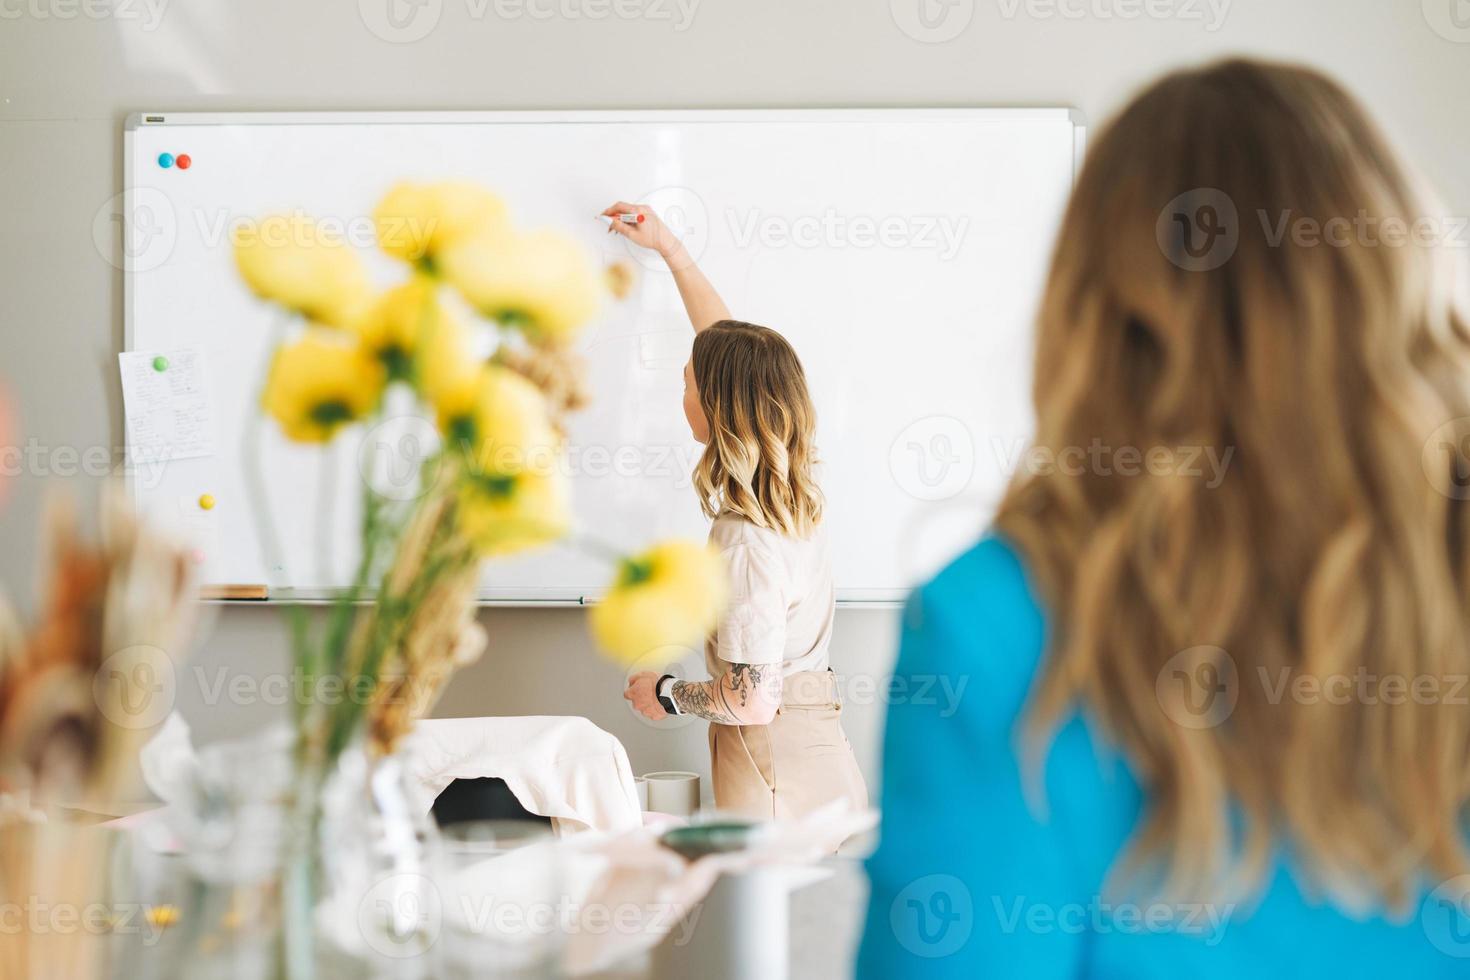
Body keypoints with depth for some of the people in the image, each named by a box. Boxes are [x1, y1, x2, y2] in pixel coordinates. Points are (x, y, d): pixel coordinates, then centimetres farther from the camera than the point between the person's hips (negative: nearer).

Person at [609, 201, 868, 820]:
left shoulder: (745, 542, -22)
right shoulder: (797, 486, 4)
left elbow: (752, 700, -22)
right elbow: (727, 345, 17)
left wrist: (667, 694, -4)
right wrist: (668, 247, 26)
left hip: (777, 778, -8)